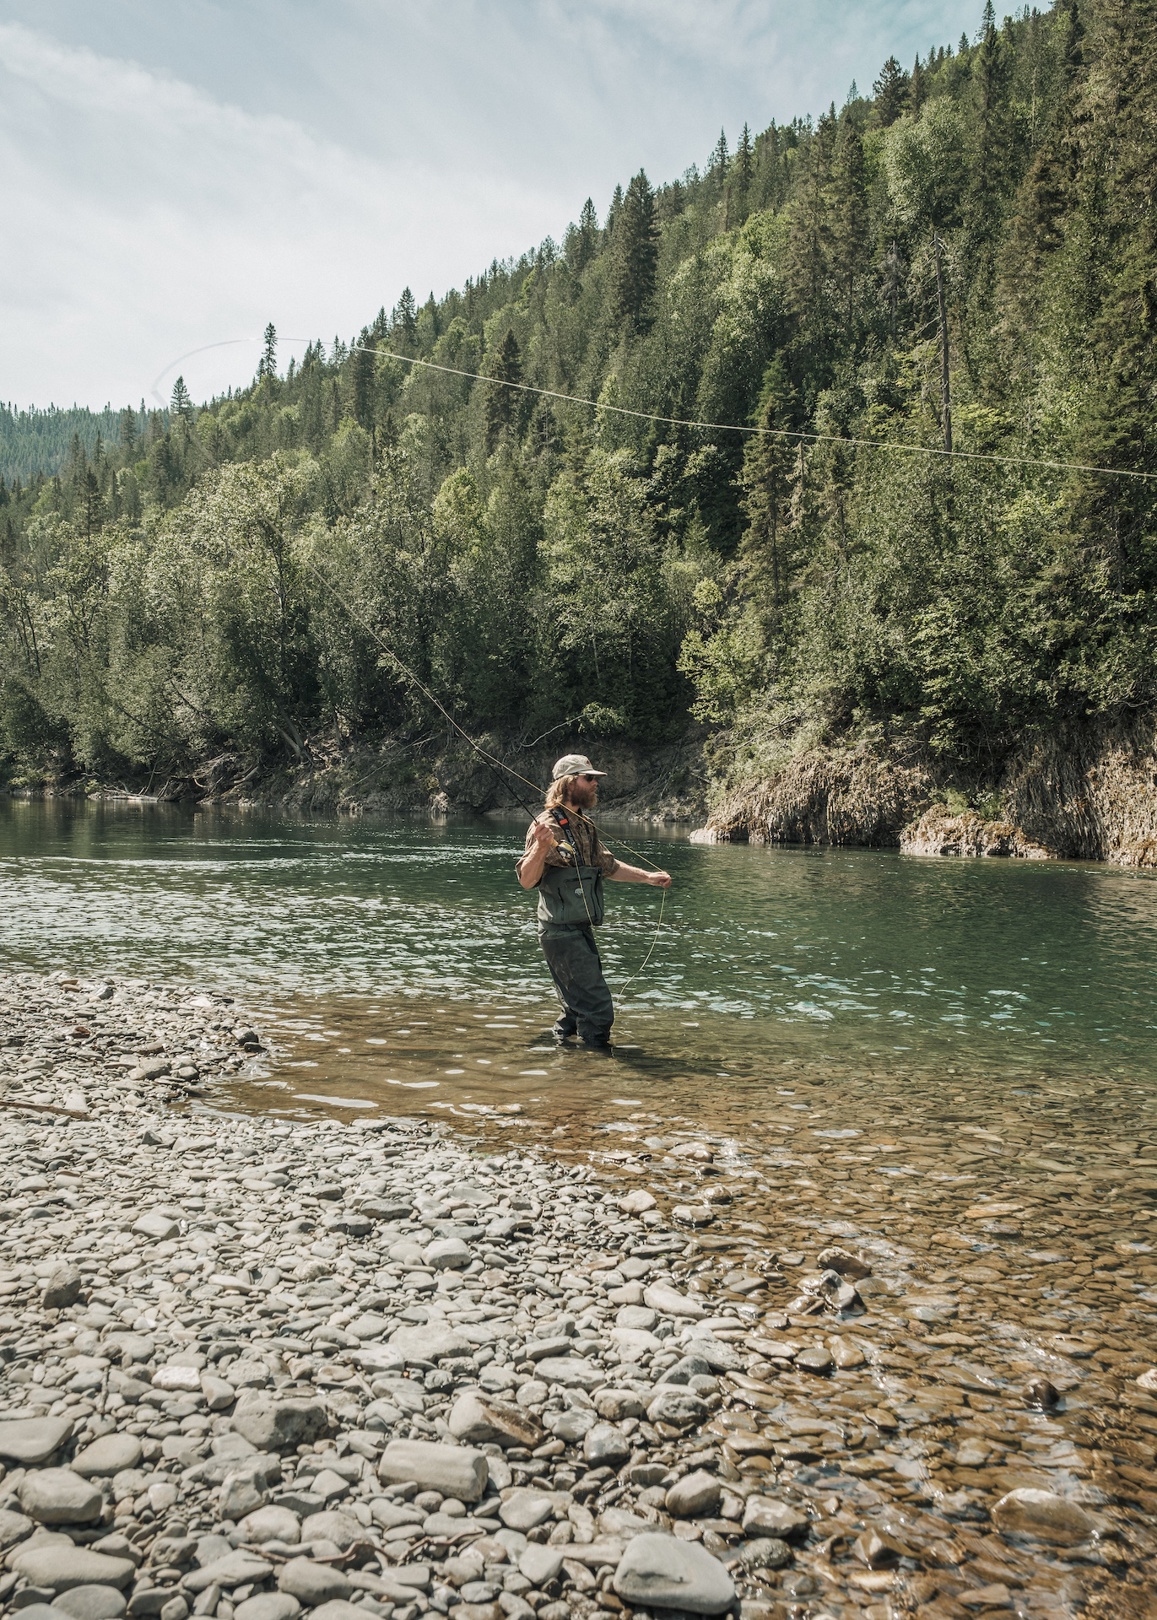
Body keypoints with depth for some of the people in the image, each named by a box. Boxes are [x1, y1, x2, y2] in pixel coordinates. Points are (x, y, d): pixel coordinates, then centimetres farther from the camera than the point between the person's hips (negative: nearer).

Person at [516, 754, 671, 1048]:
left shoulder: (585, 825, 14)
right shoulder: (548, 825, -15)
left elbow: (609, 866, 27)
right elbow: (526, 880, -23)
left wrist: (648, 877, 20)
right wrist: (540, 847, -40)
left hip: (581, 930, 10)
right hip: (561, 932, -9)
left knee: (577, 1008, 18)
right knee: (597, 1009, -10)